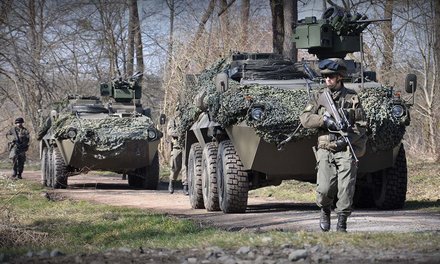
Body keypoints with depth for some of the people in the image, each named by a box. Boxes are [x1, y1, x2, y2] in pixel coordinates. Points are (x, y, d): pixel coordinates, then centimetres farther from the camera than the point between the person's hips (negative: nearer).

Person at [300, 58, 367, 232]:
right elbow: (305, 118, -1)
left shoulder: (352, 97, 7)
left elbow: (361, 124, 8)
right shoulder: (318, 97, 10)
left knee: (346, 190, -8)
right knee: (324, 189, -11)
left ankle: (342, 224, 4)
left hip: (346, 151, 0)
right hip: (325, 150, 1)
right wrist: (324, 119, -15)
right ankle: (325, 211, 20)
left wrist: (349, 136, -9)